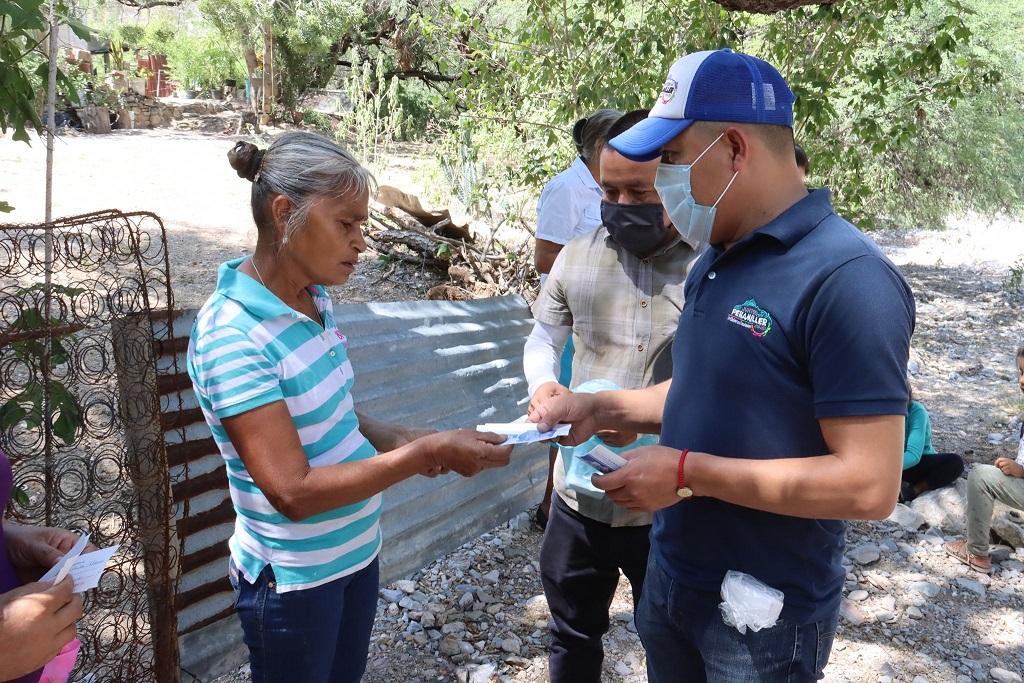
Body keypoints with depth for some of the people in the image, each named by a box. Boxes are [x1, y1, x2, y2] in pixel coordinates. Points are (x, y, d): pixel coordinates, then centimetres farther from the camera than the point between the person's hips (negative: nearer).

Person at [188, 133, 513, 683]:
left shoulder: (314, 300, -1)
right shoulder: (231, 336, -26)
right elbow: (294, 492, -27)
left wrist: (395, 440, -7)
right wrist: (425, 453, -26)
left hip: (356, 552, 7)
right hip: (295, 579, -7)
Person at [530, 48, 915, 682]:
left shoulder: (846, 279, -24)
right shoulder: (718, 259, 4)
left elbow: (869, 484, -26)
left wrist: (689, 472, -25)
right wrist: (604, 407, 2)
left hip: (765, 615, -7)